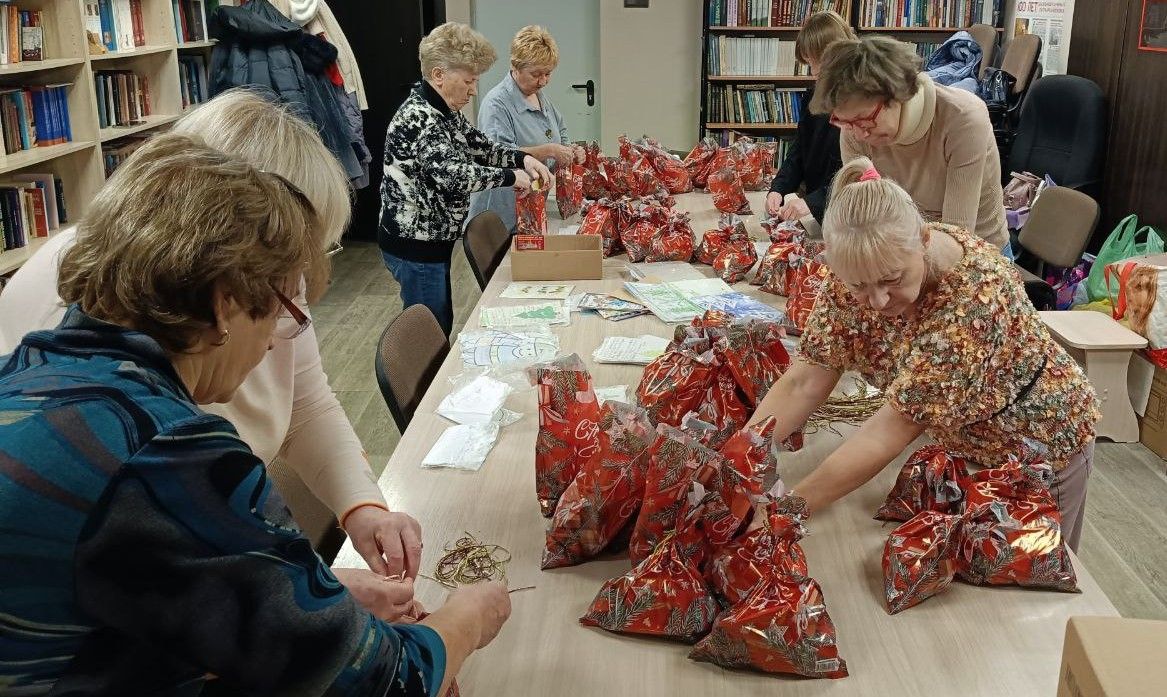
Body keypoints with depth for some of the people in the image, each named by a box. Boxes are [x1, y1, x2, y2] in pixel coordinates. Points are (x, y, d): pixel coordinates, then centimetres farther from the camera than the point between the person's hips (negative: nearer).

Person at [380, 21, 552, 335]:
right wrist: (510, 177, -22)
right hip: (414, 243, -10)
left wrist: (522, 159, 1)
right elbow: (452, 175, -33)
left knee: (443, 323, 18)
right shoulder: (417, 118, -23)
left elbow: (477, 145, 19)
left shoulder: (442, 110, 9)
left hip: (433, 238, 10)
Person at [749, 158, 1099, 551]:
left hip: (1038, 451, -5)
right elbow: (805, 382, -20)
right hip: (957, 445, 5)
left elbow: (893, 429, -38)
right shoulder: (855, 269, -22)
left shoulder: (978, 293, -40)